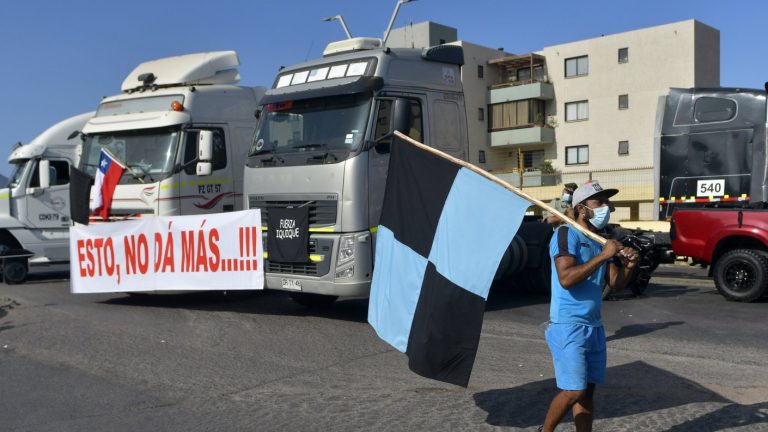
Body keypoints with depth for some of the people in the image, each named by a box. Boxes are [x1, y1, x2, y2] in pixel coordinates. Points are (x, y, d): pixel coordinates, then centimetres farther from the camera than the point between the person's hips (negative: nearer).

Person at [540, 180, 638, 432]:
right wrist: (603, 256, -24)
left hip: (594, 327, 8)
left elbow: (615, 284, 11)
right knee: (573, 391, -7)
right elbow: (566, 278, -26)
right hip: (568, 328, -8)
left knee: (588, 391, 12)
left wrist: (628, 266, -9)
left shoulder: (601, 241, 12)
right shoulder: (567, 235, -12)